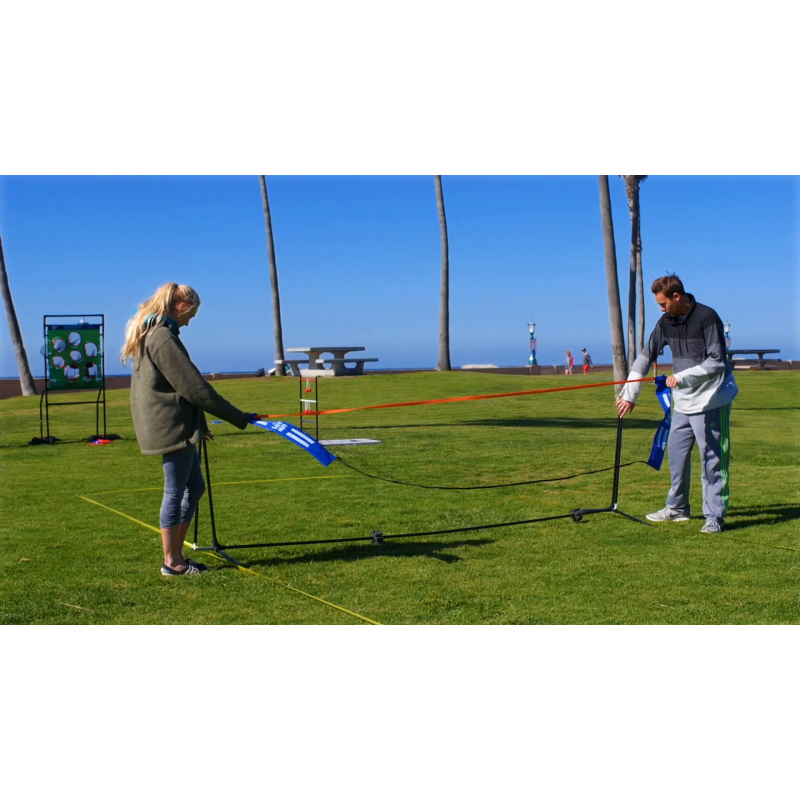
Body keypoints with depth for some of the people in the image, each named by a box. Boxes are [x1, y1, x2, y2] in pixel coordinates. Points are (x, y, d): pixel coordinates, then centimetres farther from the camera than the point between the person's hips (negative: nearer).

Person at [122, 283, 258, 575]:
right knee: (175, 492, -1)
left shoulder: (148, 335, 14)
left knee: (194, 487, 15)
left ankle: (176, 555, 20)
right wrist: (239, 418, -13)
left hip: (172, 425, 10)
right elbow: (194, 387, -19)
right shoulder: (164, 338, -18)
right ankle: (172, 562, 9)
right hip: (172, 426, -10)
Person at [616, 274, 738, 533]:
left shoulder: (707, 318, -16)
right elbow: (645, 356, 8)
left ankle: (715, 516, 3)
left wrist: (683, 377, -24)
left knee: (712, 457, -4)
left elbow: (717, 362, -19)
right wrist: (629, 394, 5)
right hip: (682, 402, 7)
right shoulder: (667, 322, 4)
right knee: (676, 452, 12)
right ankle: (677, 509, 26)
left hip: (710, 400, -7)